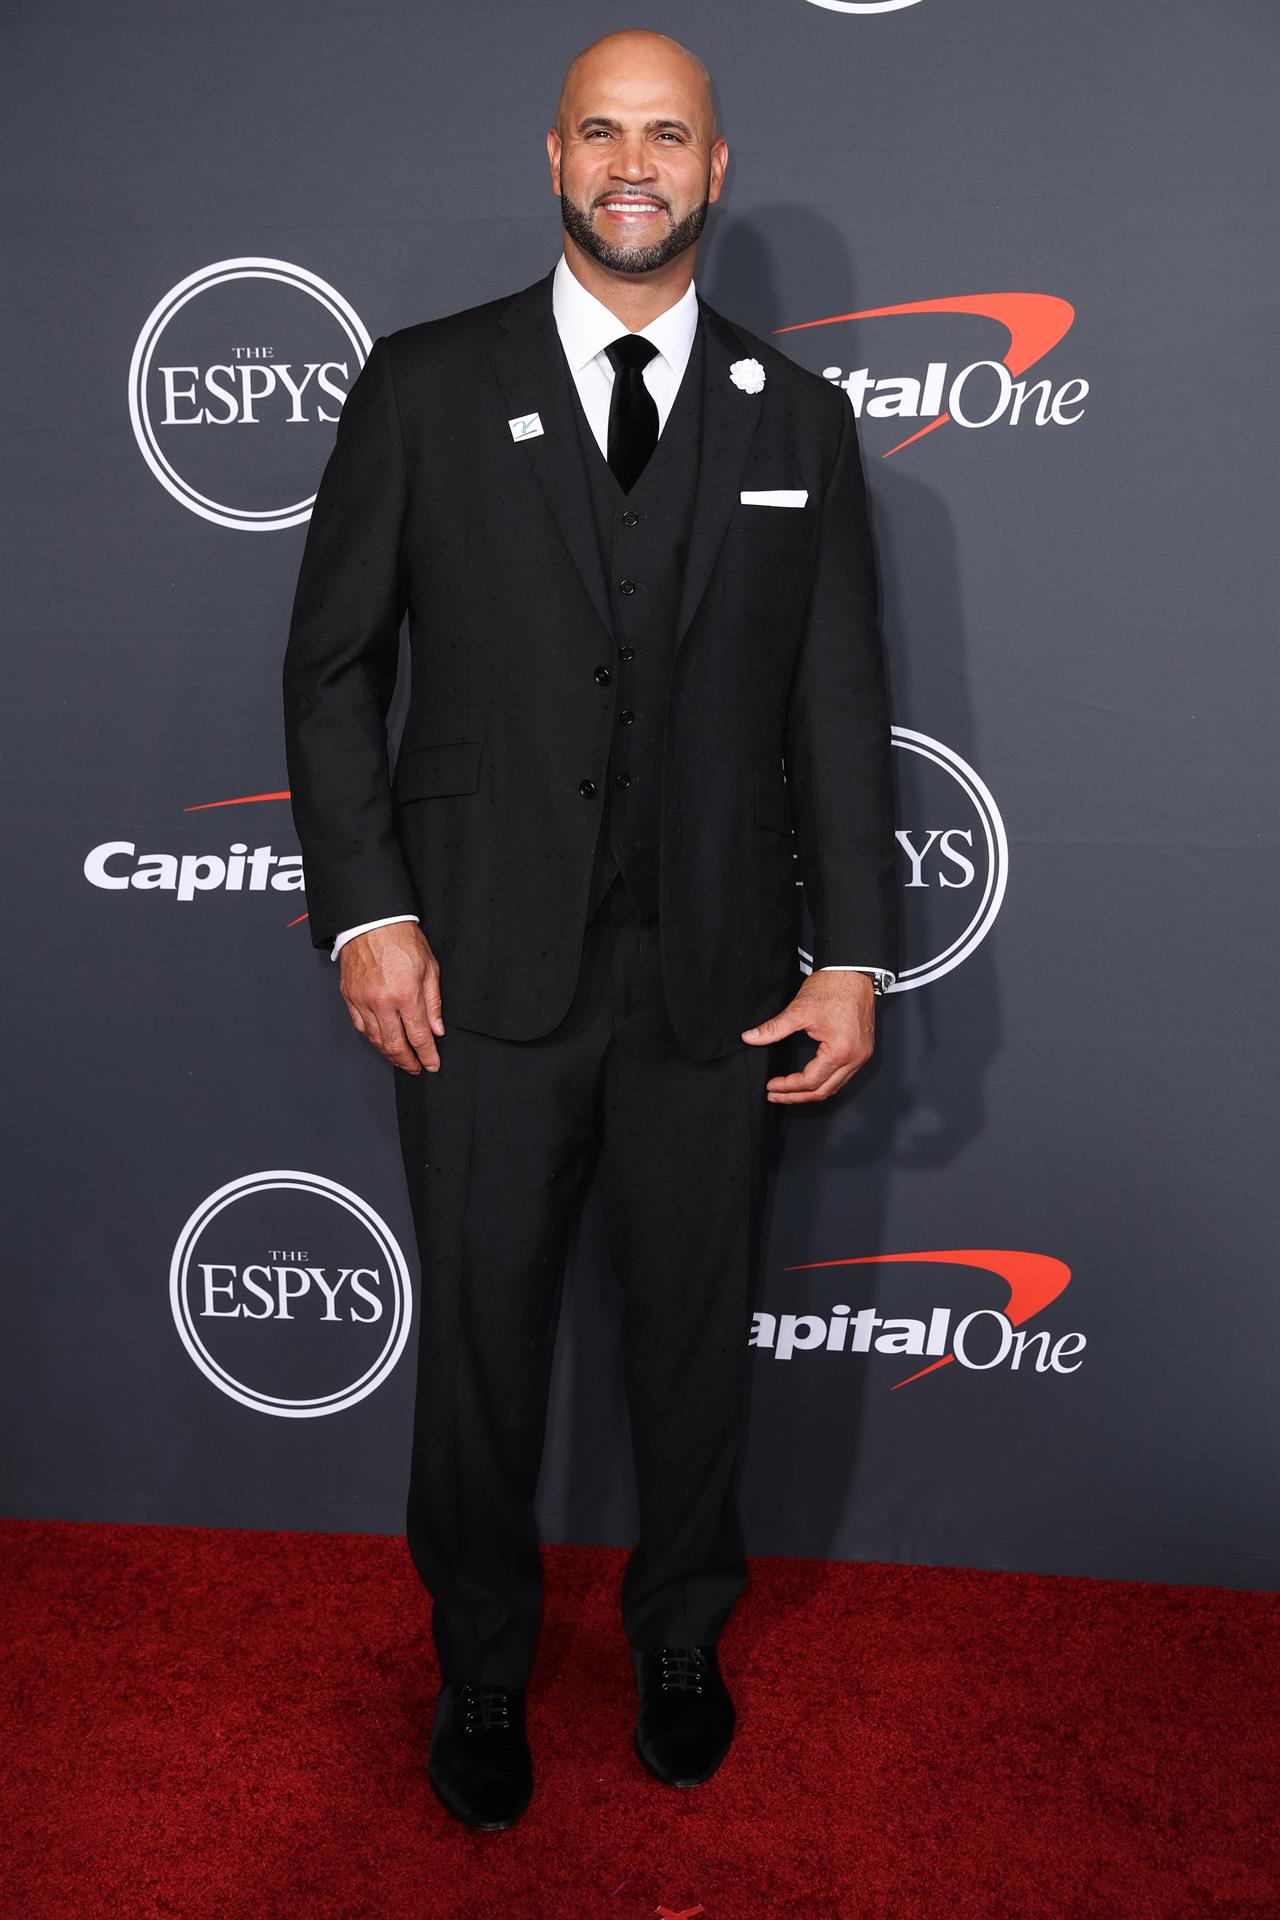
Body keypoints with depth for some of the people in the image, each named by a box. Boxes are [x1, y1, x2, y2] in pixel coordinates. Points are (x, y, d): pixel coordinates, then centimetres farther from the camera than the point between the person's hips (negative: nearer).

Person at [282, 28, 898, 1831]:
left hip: (720, 975, 2)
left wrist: (856, 954, 0)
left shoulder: (799, 418, 7)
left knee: (697, 1328, 15)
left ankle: (681, 1635, 40)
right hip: (486, 968, -1)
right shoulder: (425, 384, 2)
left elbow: (839, 707, 6)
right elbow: (332, 662, 2)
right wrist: (367, 913, -7)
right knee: (482, 1334, 11)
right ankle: (483, 1665, 36)